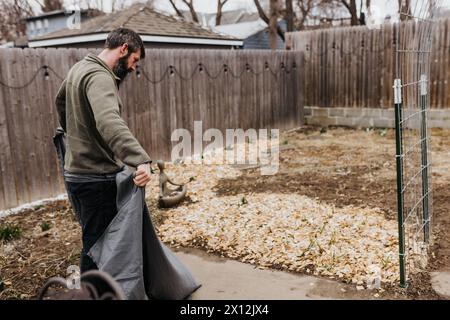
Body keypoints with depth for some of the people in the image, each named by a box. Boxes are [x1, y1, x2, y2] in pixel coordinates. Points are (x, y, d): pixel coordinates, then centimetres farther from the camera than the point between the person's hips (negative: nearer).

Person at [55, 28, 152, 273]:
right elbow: (109, 122, -39)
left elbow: (61, 100, 31)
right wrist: (140, 160, -50)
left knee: (93, 243, 20)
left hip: (76, 172, 10)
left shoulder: (80, 68, 12)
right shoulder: (99, 77, -19)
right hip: (96, 179, -10)